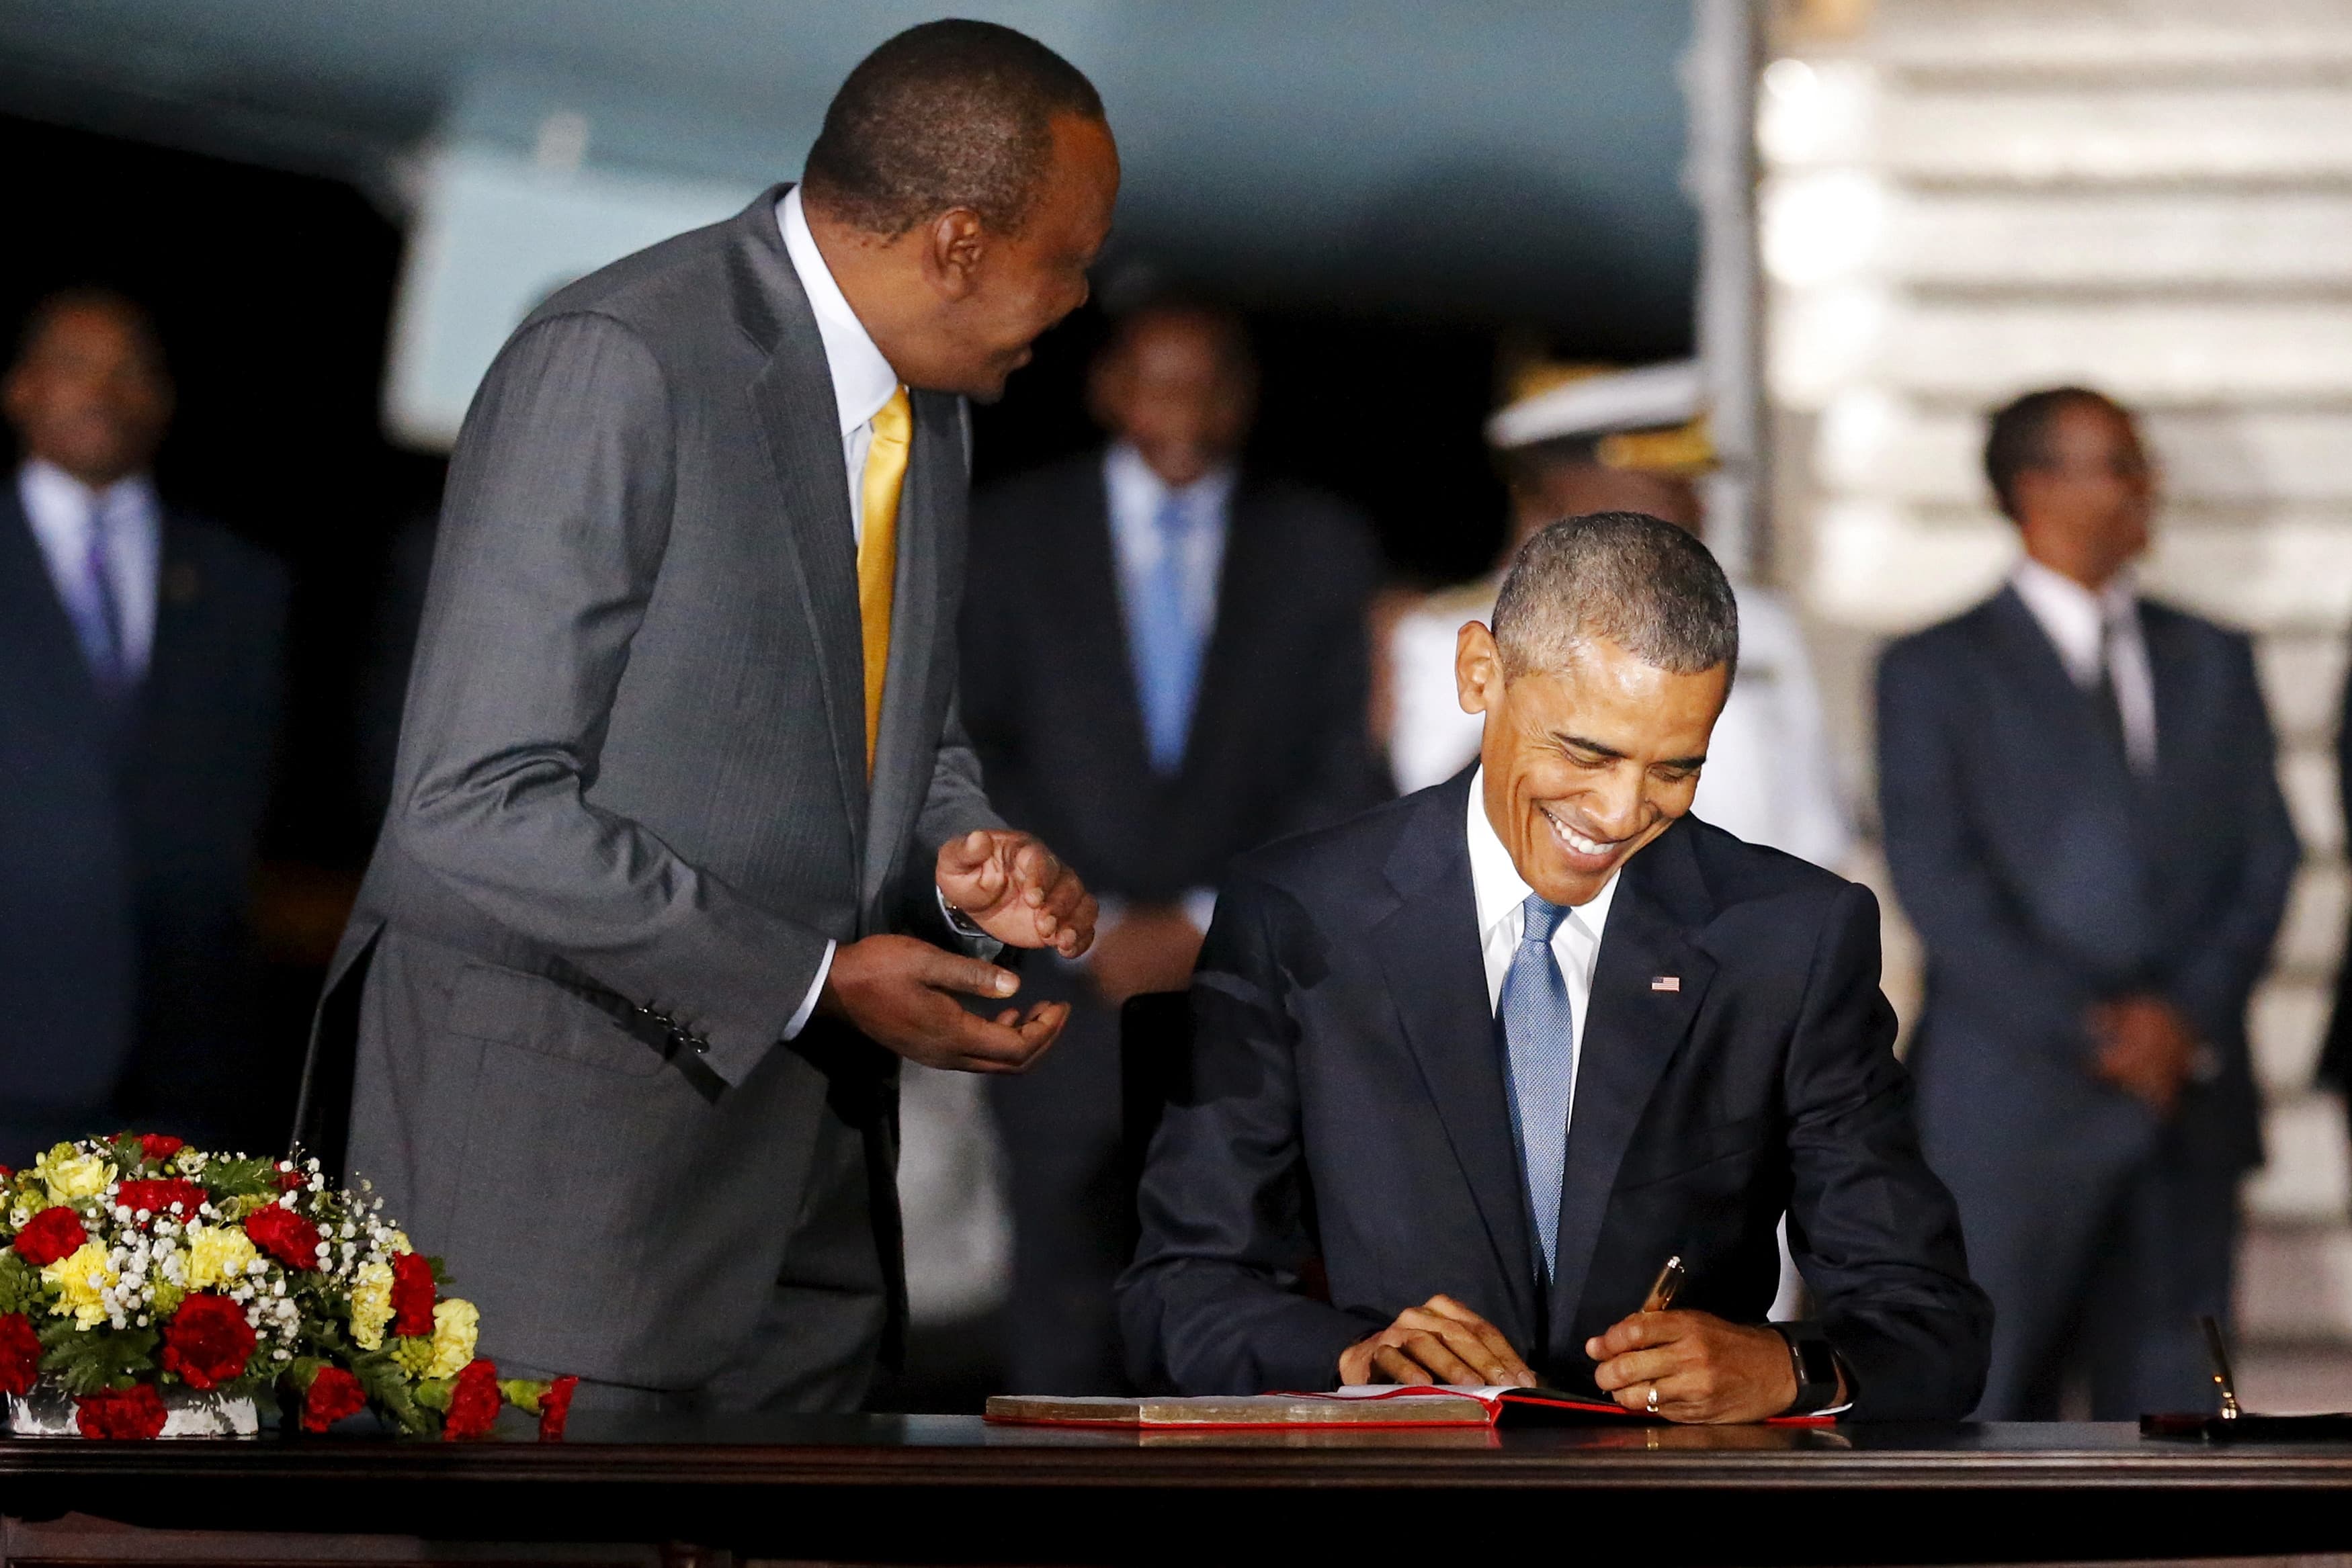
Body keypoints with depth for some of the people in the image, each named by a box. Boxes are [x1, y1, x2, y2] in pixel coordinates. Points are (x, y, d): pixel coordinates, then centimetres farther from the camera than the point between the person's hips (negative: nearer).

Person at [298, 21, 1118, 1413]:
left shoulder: (927, 401, 10)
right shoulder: (617, 362, -17)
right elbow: (478, 806, -21)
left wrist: (962, 859, -1)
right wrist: (816, 976, -19)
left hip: (806, 1124, 8)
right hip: (566, 1124, -8)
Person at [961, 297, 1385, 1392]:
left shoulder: (1322, 549, 9)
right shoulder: (1007, 539, 7)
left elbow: (1347, 776, 5)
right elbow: (973, 767, 3)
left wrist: (1210, 923, -6)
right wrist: (1088, 928, -7)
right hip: (1065, 992, 0)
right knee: (1066, 1320, -2)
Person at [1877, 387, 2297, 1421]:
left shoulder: (2211, 662, 16)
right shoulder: (1936, 670, 3)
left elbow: (2266, 856, 10)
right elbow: (1937, 880, -6)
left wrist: (2192, 1015, -6)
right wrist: (2085, 1032, -12)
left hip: (2189, 1096, 4)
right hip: (2012, 1102, -4)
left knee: (2170, 1403, 3)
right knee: (1981, 1405, -3)